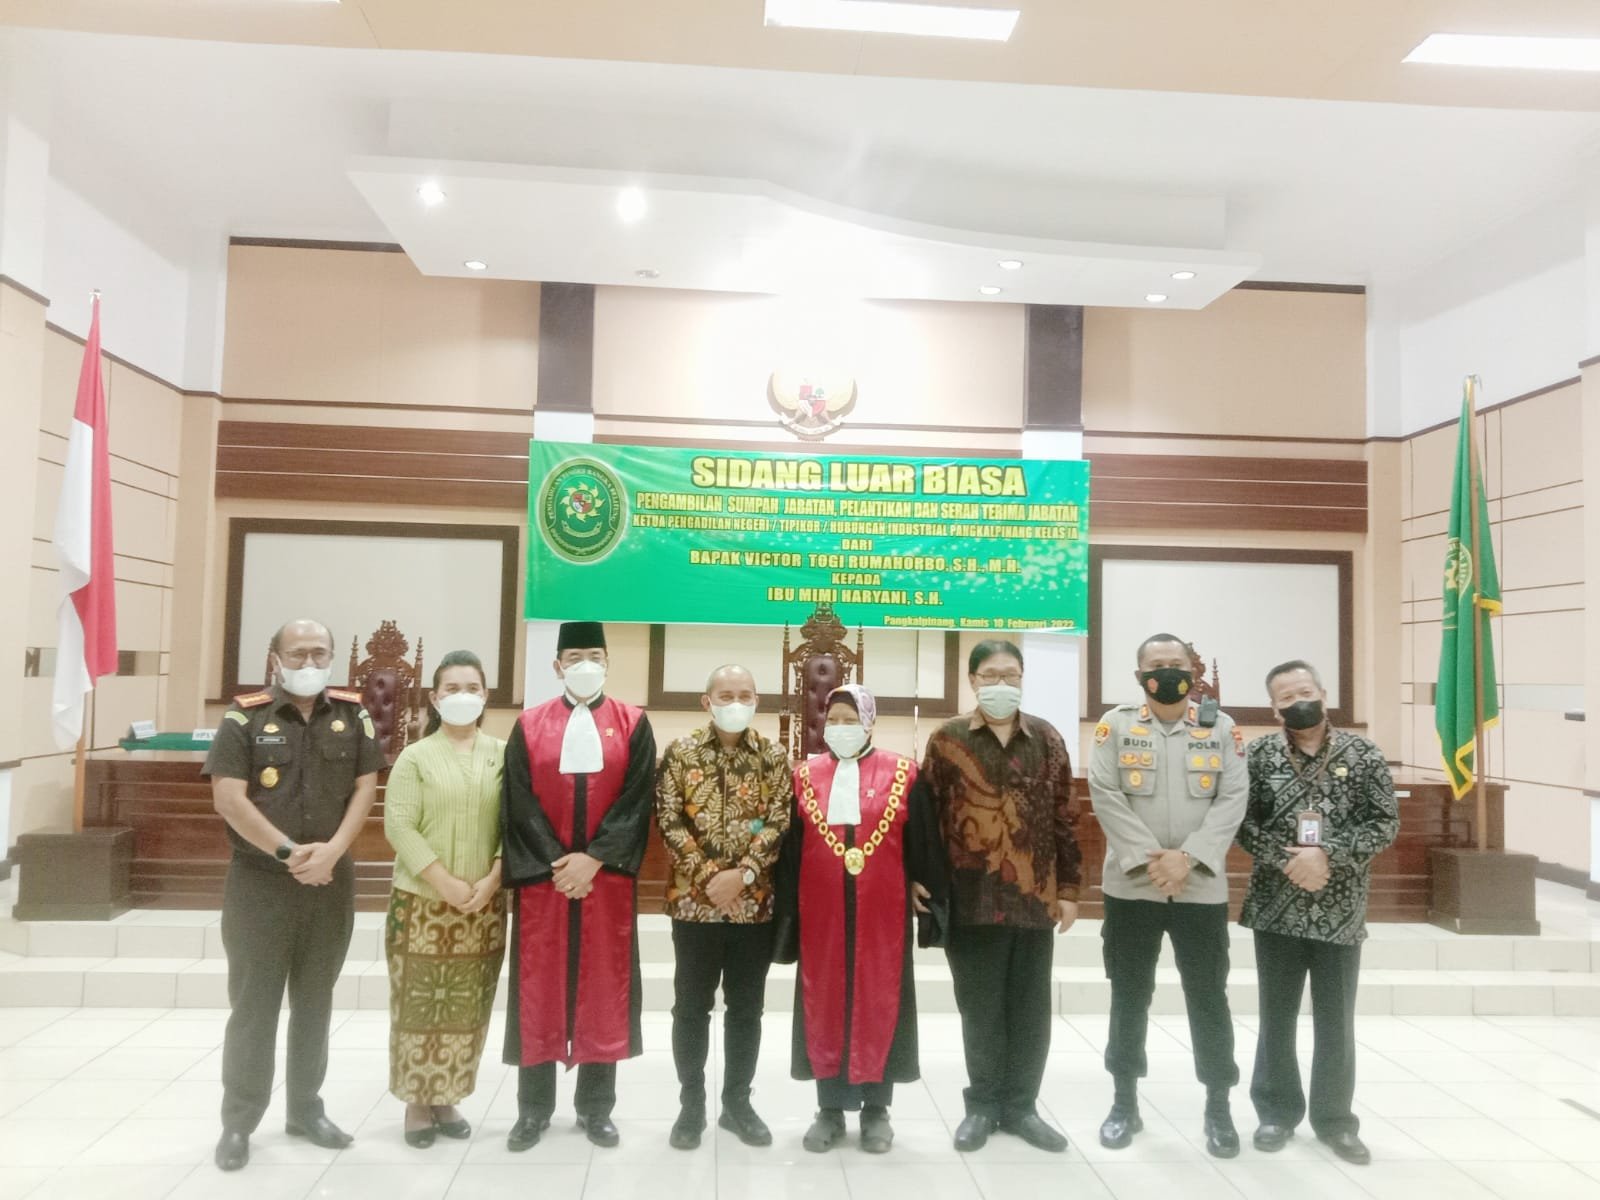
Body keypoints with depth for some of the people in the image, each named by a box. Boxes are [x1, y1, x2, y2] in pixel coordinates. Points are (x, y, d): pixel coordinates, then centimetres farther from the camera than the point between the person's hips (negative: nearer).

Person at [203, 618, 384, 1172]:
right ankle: (238, 1122, 18)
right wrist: (288, 851, -16)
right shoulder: (245, 717, -5)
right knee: (253, 1003, 5)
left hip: (332, 881, 3)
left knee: (316, 1000, 13)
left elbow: (365, 787, 0)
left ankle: (306, 1108, 27)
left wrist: (331, 851, -12)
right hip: (259, 882, -2)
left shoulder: (353, 716, 3)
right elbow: (228, 797, -12)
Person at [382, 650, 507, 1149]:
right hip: (422, 902, -2)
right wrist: (446, 883, -15)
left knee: (468, 1007, 8)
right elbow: (399, 828, -8)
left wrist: (491, 881, -10)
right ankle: (417, 1102, 19)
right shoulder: (414, 757, -1)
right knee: (419, 1005, 4)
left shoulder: (503, 755, 4)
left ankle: (448, 1099, 22)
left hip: (485, 904, 2)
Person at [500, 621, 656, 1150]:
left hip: (608, 877, 0)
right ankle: (533, 1107, 19)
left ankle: (596, 1107, 18)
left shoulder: (632, 724, 3)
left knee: (604, 986, 5)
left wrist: (592, 859, -14)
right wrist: (557, 863, -12)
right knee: (539, 986, 5)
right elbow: (519, 804, -1)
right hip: (542, 876, 1)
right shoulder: (529, 726, 5)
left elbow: (637, 800, -4)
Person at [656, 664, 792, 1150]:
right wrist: (707, 876, -14)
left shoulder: (774, 758, 2)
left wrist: (742, 873, -16)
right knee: (691, 1006, 8)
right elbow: (669, 821, -5)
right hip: (693, 900, -1)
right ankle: (691, 1104, 23)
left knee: (746, 1008, 11)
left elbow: (779, 823, -4)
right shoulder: (681, 753, -1)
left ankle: (737, 1102, 26)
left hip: (755, 903, 1)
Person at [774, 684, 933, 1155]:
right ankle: (830, 1108, 20)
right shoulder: (805, 776, 6)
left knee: (879, 1002, 6)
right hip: (821, 911, 2)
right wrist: (788, 907, 4)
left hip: (882, 911, -1)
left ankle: (876, 1108, 20)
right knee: (824, 1003, 7)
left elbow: (919, 837, 5)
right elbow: (788, 848, 7)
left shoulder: (902, 774, 1)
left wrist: (917, 884, 0)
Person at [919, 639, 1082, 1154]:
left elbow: (1063, 817, 8)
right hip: (972, 896, -2)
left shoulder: (1047, 738, 6)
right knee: (981, 1006, 8)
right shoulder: (947, 739, 0)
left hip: (1034, 895, 2)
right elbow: (927, 817, 0)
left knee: (1031, 1007, 10)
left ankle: (1021, 1105, 26)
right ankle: (982, 1104, 25)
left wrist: (1068, 887, 6)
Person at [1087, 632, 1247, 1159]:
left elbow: (1233, 800, -4)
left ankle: (1219, 1107, 24)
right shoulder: (1116, 724, 0)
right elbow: (1105, 795, -7)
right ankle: (1125, 1102, 24)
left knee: (1209, 998, 8)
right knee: (1129, 997, 10)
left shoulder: (1221, 728, 3)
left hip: (1202, 887, 1)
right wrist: (1148, 858, -15)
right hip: (1131, 885, 0)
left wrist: (1187, 857, -15)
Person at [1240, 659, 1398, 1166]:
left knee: (1336, 1022, 10)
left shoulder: (1363, 754, -1)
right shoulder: (1259, 755, 0)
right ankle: (1277, 1111, 27)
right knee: (1277, 1018, 12)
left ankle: (1335, 1119, 26)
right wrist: (1286, 860, -17)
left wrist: (1328, 856, -17)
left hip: (1341, 911, 0)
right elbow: (1242, 821, -3)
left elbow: (1385, 824, -6)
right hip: (1276, 909, 0)